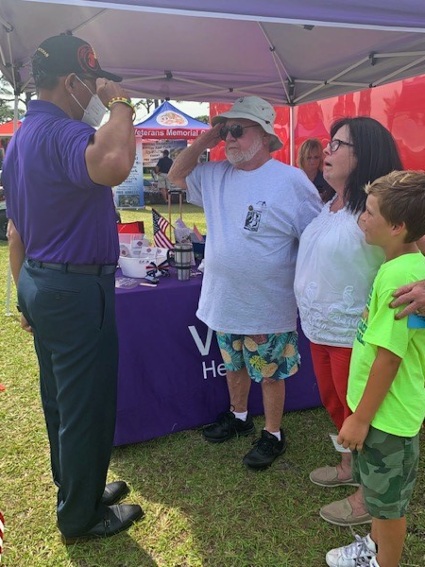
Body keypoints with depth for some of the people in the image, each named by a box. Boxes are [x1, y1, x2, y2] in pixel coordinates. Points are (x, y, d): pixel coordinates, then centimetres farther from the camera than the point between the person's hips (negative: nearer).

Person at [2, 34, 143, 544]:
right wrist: (119, 102, -24)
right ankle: (80, 518, 24)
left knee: (60, 400, 20)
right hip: (76, 288, -10)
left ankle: (77, 488, 39)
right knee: (86, 405, 5)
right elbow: (113, 165, -44)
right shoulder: (63, 132, -19)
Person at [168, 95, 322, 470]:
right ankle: (239, 417, 45)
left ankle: (273, 434, 30)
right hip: (223, 300, 6)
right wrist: (203, 141, 0)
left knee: (270, 373, 10)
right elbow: (176, 175, 16)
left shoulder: (292, 182, -15)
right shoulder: (216, 174, 3)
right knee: (234, 364, 23)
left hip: (268, 307, -6)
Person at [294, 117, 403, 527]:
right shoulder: (329, 206, 6)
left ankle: (368, 497, 29)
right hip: (320, 328, 8)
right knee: (334, 403, 23)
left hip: (354, 334, -8)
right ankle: (348, 467, 46)